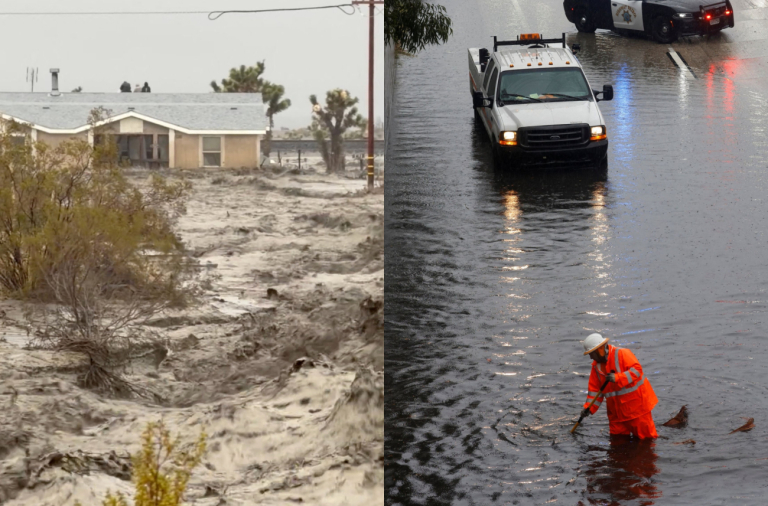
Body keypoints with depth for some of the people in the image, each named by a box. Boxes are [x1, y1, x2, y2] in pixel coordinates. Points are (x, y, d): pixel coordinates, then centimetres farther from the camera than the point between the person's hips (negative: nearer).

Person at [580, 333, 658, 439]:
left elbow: (636, 369, -24)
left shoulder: (622, 354, -14)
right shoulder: (596, 365, 7)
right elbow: (595, 389, 8)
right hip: (616, 409, 7)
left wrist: (617, 378, -33)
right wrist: (589, 407, -3)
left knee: (645, 436, -2)